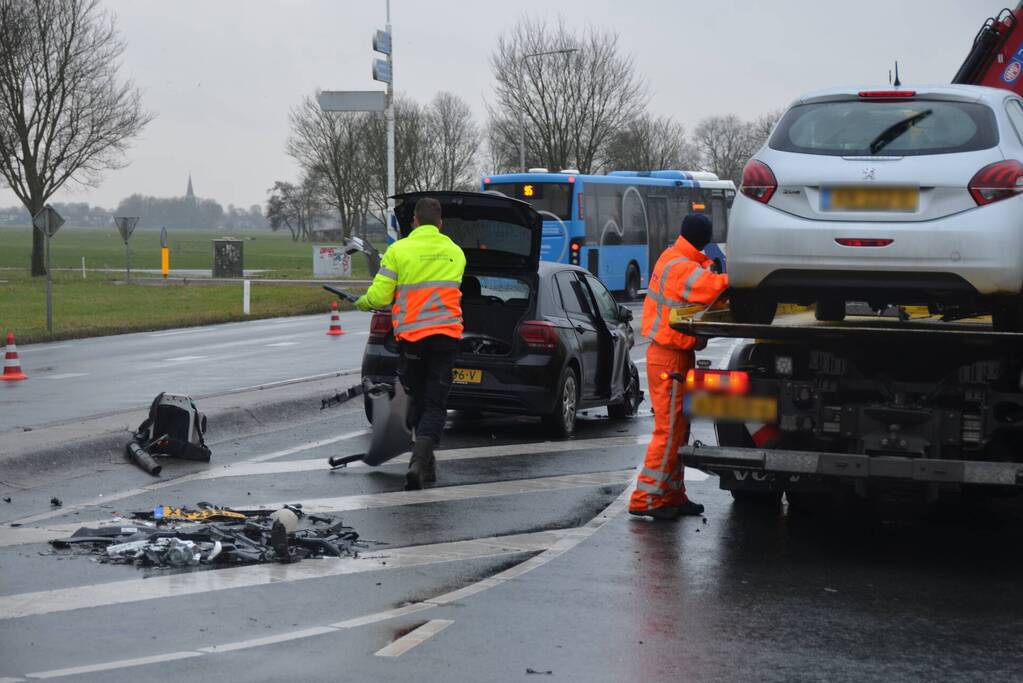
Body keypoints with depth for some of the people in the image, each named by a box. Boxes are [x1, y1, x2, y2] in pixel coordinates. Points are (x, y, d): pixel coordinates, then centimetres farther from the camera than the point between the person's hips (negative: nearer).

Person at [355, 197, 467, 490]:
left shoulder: (398, 250, -4)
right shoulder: (456, 252, 9)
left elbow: (379, 295, -8)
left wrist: (362, 302, 16)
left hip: (411, 335, -1)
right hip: (446, 334, 1)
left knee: (418, 400, 15)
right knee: (436, 403, 1)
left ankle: (427, 464, 23)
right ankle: (420, 461, -18)